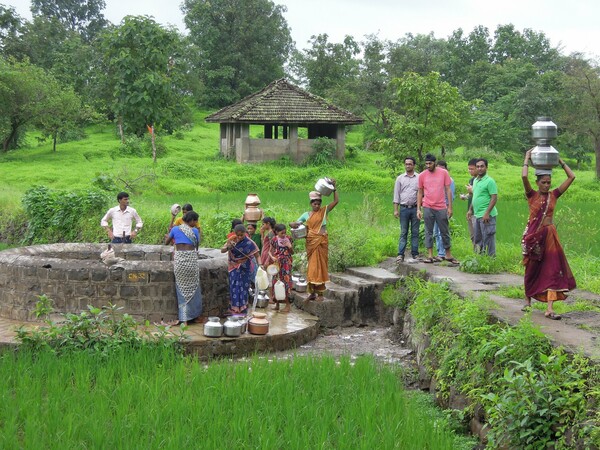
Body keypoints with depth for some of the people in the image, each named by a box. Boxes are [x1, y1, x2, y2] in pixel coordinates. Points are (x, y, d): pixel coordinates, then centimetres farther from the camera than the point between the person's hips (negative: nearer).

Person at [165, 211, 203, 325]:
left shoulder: (175, 229, 6)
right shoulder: (194, 231, 0)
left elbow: (166, 242, 15)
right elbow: (197, 246, 6)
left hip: (179, 259, 2)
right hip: (191, 258, -2)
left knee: (182, 288, 7)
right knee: (193, 287, 11)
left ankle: (184, 318, 4)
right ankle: (194, 315, 19)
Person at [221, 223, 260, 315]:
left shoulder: (249, 243, -14)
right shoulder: (232, 239, -6)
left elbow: (257, 255, -12)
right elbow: (222, 250, -9)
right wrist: (228, 247, -30)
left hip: (245, 269, -3)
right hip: (234, 268, 3)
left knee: (243, 289, 2)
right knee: (234, 288, 3)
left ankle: (242, 310, 11)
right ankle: (234, 310, 12)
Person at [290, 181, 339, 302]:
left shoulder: (324, 211, 6)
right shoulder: (306, 215, 10)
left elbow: (336, 201, -1)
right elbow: (294, 223, 11)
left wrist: (334, 188, -8)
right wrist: (293, 224, -12)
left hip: (321, 241, -2)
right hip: (311, 242, 2)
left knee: (320, 265, -1)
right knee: (311, 266, 5)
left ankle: (320, 293, 2)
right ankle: (312, 293, 12)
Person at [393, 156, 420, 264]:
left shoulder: (419, 178, 6)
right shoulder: (400, 178, 9)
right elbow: (396, 194, 8)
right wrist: (395, 209, 1)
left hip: (415, 208, -1)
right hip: (404, 208, 1)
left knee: (415, 232, 3)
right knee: (403, 233, 0)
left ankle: (415, 255, 7)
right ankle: (400, 255, -2)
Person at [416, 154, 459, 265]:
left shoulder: (444, 173, 0)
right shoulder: (422, 175, 2)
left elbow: (448, 190, 3)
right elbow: (420, 192, 7)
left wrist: (450, 207, -1)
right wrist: (418, 209, 3)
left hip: (441, 208, 0)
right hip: (428, 208, 0)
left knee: (445, 232, 7)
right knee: (429, 232, 3)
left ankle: (448, 255, 17)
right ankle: (430, 255, 7)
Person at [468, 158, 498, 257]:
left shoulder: (489, 181, -11)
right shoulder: (475, 180, 15)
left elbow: (494, 198, -16)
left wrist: (487, 213, -22)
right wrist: (470, 210, 18)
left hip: (486, 216, -9)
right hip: (477, 215, 9)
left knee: (488, 239, -5)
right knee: (478, 240, 15)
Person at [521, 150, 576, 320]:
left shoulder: (554, 195, 4)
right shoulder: (532, 195, -4)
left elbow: (571, 177, 3)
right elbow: (524, 177, -20)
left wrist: (560, 161, 5)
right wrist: (527, 159, -8)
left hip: (549, 235, 2)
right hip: (533, 235, -2)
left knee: (552, 270, -6)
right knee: (532, 269, 11)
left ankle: (549, 309, -9)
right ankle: (528, 300, 32)